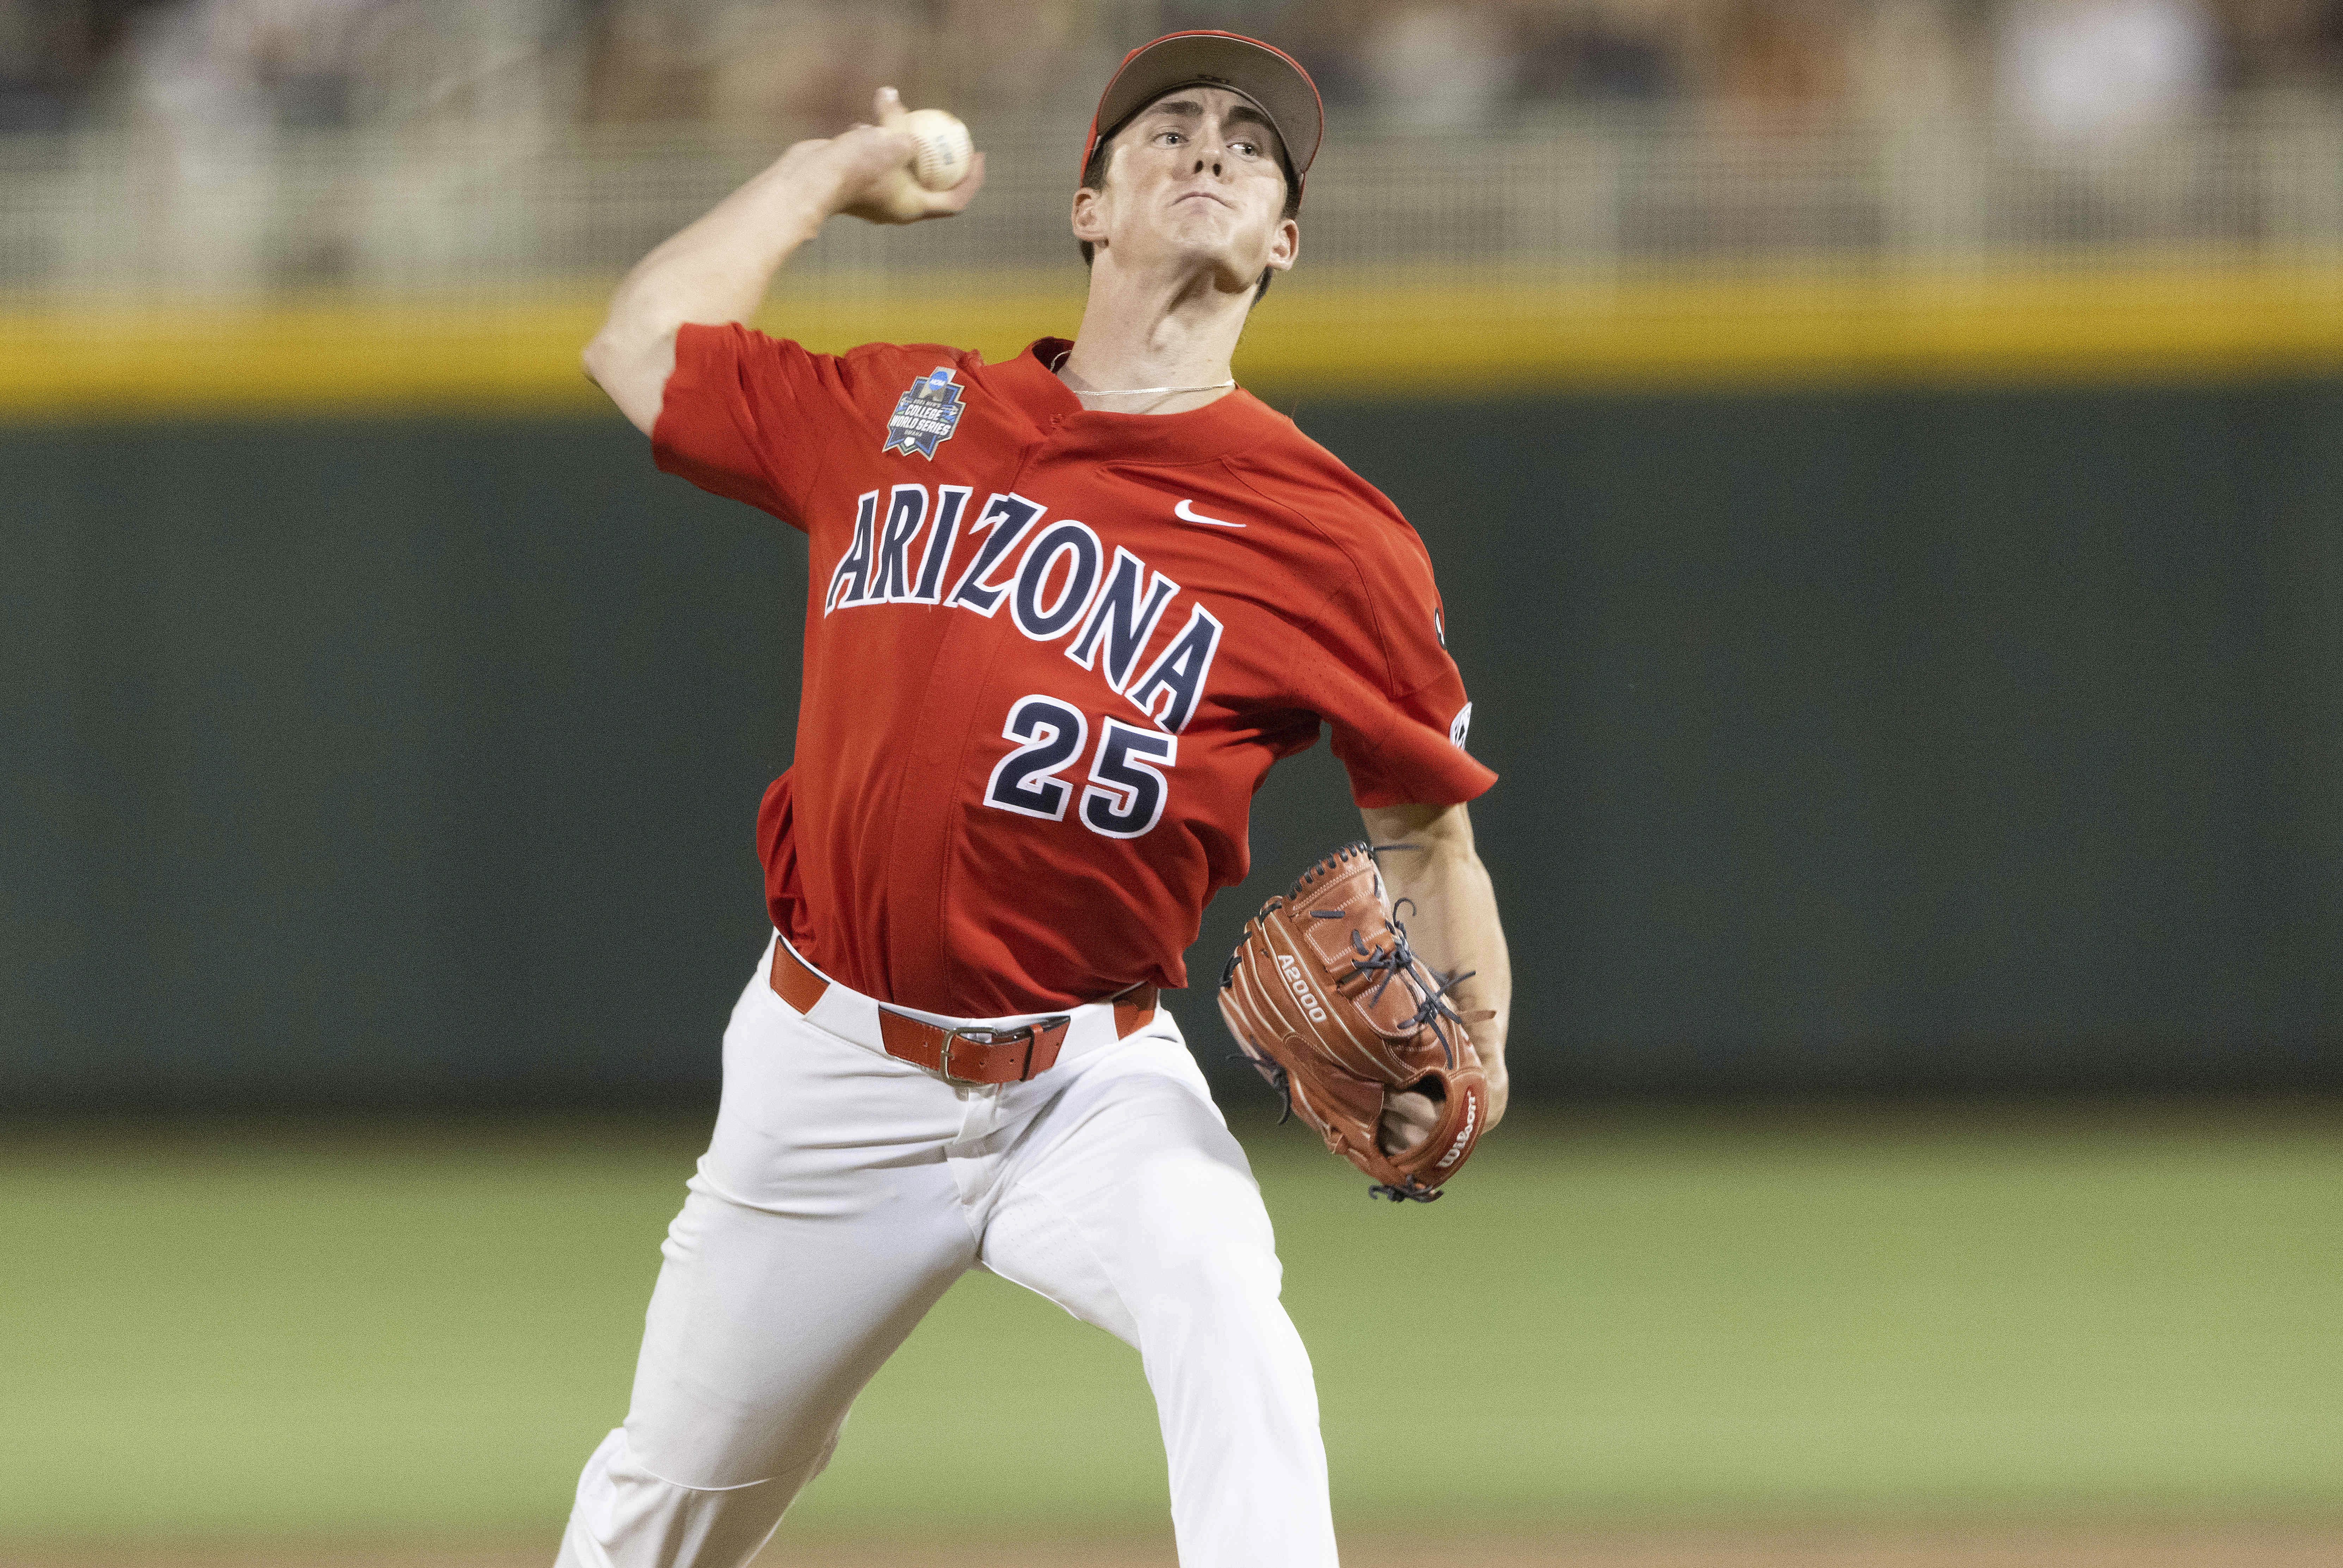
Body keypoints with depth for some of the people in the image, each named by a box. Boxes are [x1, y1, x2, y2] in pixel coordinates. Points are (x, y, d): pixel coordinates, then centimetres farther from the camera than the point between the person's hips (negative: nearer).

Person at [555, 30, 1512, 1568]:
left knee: (1219, 1298, -35)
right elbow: (643, 345, 21)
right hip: (828, 1075, 3)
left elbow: (1430, 831, 2)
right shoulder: (903, 418, 5)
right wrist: (829, 172, 24)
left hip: (1091, 1088, -3)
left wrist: (1469, 1055, -14)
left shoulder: (1331, 539, -5)